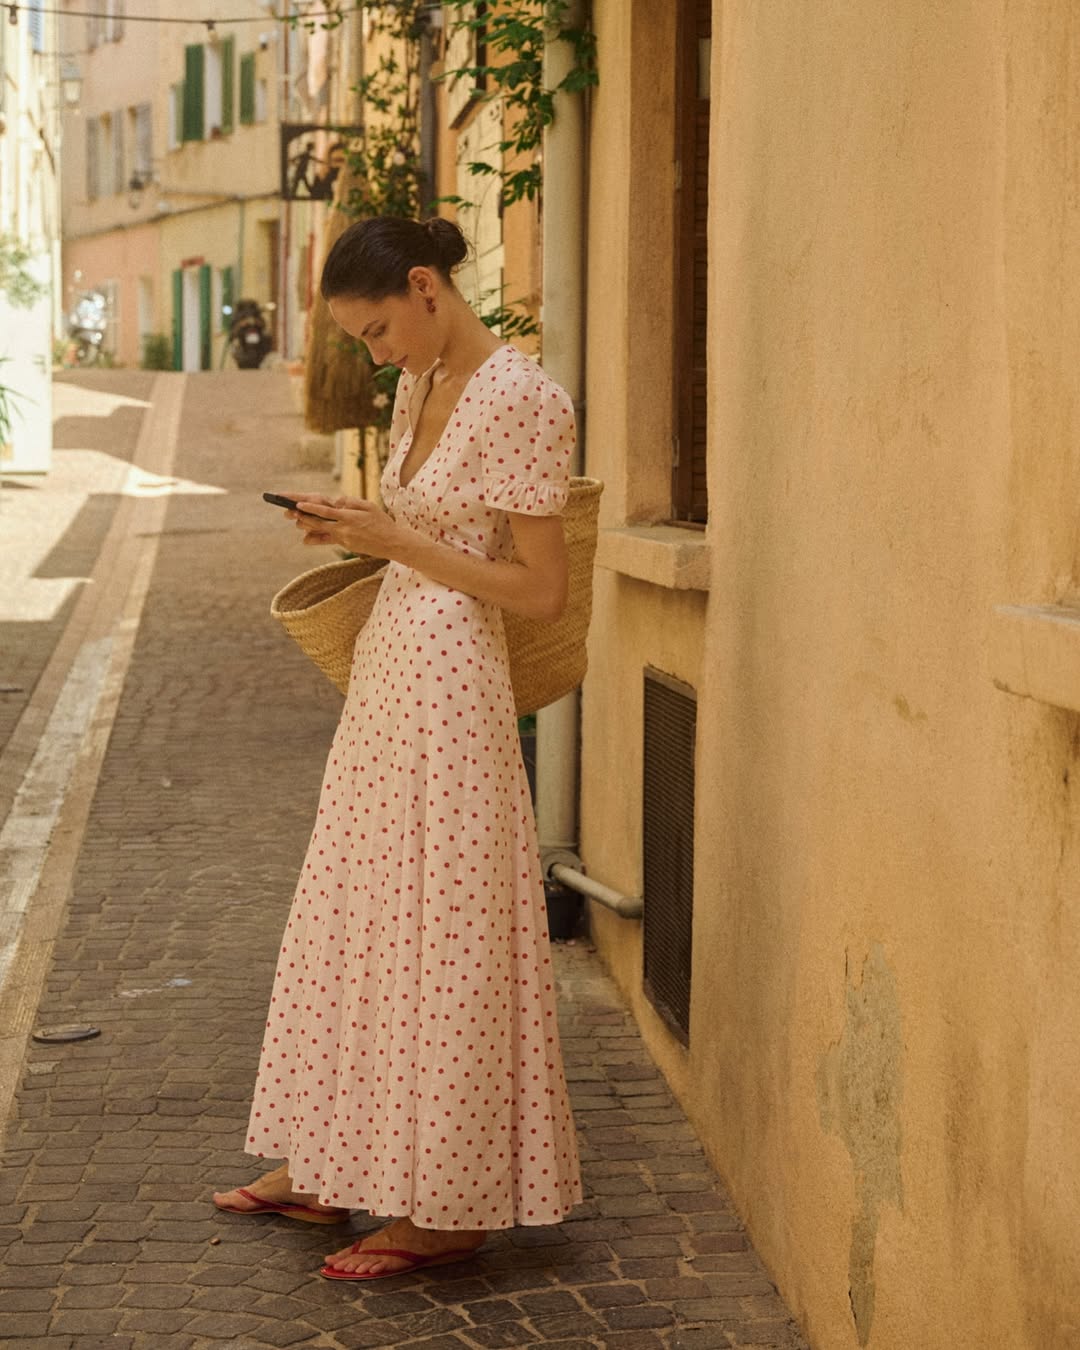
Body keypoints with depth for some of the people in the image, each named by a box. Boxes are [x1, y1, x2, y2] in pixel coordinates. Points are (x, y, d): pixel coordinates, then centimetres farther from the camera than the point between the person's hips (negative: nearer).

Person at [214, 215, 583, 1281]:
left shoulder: (521, 401, -16)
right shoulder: (421, 386, 11)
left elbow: (540, 590, -16)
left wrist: (396, 543, -17)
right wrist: (354, 527, 3)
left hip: (449, 682, -9)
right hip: (388, 670, 10)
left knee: (438, 928, -2)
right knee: (357, 913, 15)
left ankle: (451, 1204, 10)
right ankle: (327, 1166, 27)